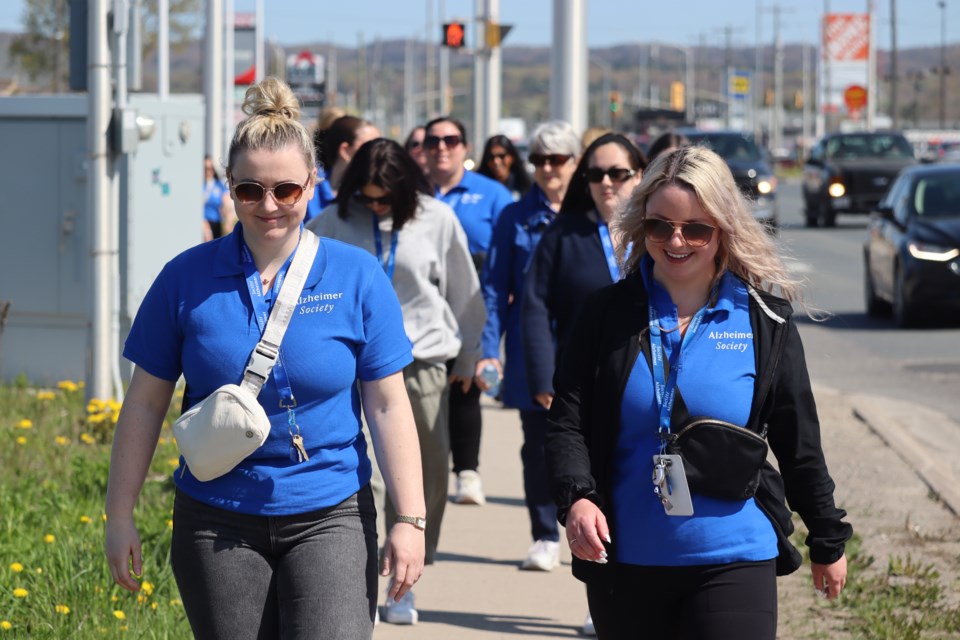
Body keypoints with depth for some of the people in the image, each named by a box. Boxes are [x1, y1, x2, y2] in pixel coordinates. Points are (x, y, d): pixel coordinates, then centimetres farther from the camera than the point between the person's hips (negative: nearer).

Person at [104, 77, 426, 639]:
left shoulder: (357, 277, -2)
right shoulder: (187, 278, 0)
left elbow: (388, 406, 1)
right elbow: (146, 403, 6)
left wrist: (410, 521, -3)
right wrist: (121, 516, 4)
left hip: (330, 519, -1)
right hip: (217, 524, 1)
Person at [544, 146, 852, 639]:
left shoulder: (764, 320, 1)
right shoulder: (608, 314, 2)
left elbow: (798, 443, 7)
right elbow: (567, 423, -1)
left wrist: (828, 542, 13)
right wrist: (576, 497, -20)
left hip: (733, 561, -2)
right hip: (623, 565, 2)